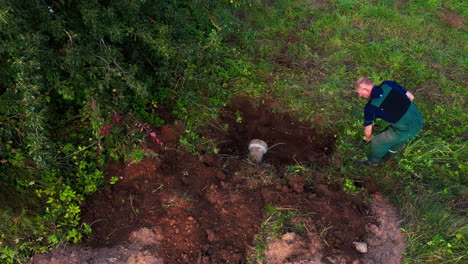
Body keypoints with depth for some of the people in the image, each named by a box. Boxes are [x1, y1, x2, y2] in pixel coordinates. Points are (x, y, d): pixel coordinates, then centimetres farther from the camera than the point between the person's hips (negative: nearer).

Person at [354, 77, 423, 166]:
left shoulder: (371, 107, -17)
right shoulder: (388, 84, -4)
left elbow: (368, 128, 0)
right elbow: (411, 97, 5)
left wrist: (368, 138, 22)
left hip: (406, 130, -6)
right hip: (418, 120, 7)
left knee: (377, 142, 16)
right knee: (399, 138, 34)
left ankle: (372, 161, 43)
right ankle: (388, 155, 60)